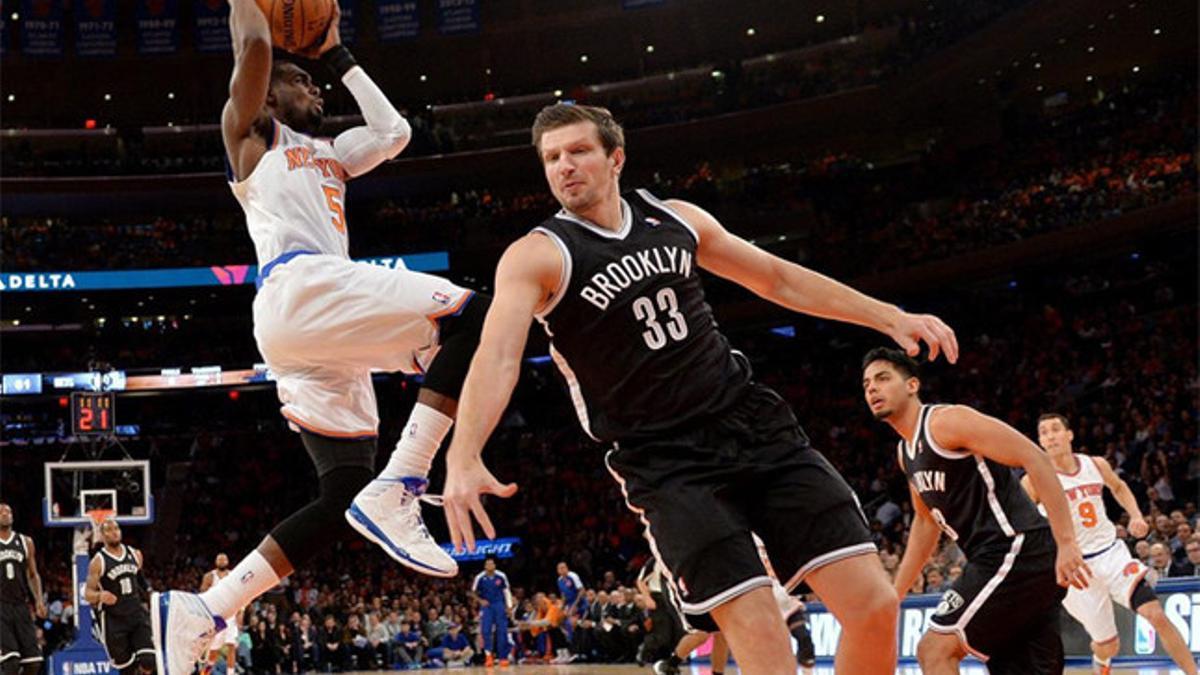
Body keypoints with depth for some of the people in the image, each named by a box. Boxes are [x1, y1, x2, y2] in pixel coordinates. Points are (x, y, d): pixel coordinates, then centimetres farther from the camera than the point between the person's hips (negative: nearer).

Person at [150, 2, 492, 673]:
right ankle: (397, 491, -30)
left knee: (345, 494, 2)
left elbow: (394, 132, 31)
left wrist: (339, 55, 38)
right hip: (300, 286, -9)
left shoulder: (327, 153, 36)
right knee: (472, 314, -21)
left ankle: (197, 611, -4)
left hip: (319, 314, 9)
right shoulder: (252, 131, 13)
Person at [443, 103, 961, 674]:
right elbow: (498, 356, -23)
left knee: (873, 607, -3)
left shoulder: (676, 219, 9)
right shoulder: (537, 256, -7)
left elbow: (778, 279, 21)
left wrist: (889, 317, 17)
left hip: (757, 426, 5)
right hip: (667, 465, -5)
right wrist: (464, 456, -40)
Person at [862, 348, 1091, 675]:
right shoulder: (905, 453, 19)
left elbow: (1034, 458, -16)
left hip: (1016, 552, -9)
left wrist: (1066, 543, -22)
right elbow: (926, 522, 33)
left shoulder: (946, 421, -10)